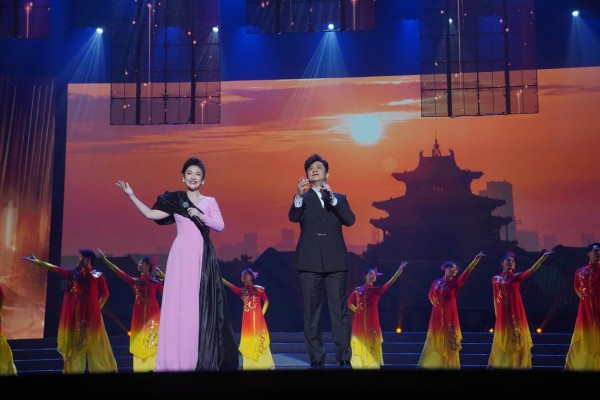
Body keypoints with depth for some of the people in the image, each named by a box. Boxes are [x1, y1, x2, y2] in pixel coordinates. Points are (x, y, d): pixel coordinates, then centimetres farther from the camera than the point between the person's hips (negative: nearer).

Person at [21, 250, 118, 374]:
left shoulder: (98, 275, -6)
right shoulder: (73, 274, 6)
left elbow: (105, 294, 1)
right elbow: (54, 268, 7)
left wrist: (97, 308, 1)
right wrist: (36, 261, 7)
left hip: (91, 315, -4)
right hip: (76, 315, 4)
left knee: (97, 344, 1)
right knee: (74, 344, 10)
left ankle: (108, 368, 12)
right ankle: (72, 370, 18)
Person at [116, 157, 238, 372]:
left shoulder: (209, 201, 10)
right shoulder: (175, 199, 9)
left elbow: (220, 226, -1)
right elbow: (150, 214, 1)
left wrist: (200, 215, -11)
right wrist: (131, 195, -4)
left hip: (202, 256, 0)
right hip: (181, 255, 0)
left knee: (202, 303, -2)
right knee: (179, 302, -3)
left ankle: (203, 357, 2)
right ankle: (179, 357, 1)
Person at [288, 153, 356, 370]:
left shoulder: (339, 198, 15)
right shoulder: (303, 199, 11)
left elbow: (350, 220, -2)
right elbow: (293, 217, -9)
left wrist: (332, 197, -10)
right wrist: (298, 196, -27)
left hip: (335, 262, 0)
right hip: (309, 262, 0)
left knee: (340, 311, -1)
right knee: (311, 313, 1)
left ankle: (344, 359, 4)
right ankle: (316, 359, 7)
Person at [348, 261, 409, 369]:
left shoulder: (377, 290, 3)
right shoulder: (357, 290, 4)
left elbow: (390, 282, -9)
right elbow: (349, 303, 18)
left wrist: (399, 270, -18)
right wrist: (356, 310, 6)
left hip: (372, 322, 0)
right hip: (359, 322, 0)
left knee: (371, 345, 0)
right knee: (360, 345, 4)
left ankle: (372, 365, 2)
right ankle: (359, 365, 10)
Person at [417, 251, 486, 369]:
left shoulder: (455, 283, -2)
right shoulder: (436, 282, 4)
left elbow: (467, 272, -14)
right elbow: (431, 295, 21)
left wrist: (476, 259, -24)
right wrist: (436, 304, 11)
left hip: (450, 315, -2)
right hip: (437, 316, 2)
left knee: (450, 343, 0)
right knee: (435, 342, 8)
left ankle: (449, 365, 7)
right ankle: (430, 364, 15)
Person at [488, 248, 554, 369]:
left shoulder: (517, 276, 2)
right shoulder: (496, 279, 6)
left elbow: (531, 270, -12)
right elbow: (496, 298, 9)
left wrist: (544, 256, -23)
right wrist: (496, 314, 6)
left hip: (516, 312, -1)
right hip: (503, 314, 1)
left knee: (517, 339, 1)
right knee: (503, 340, 7)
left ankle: (518, 364, 7)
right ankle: (499, 364, 15)